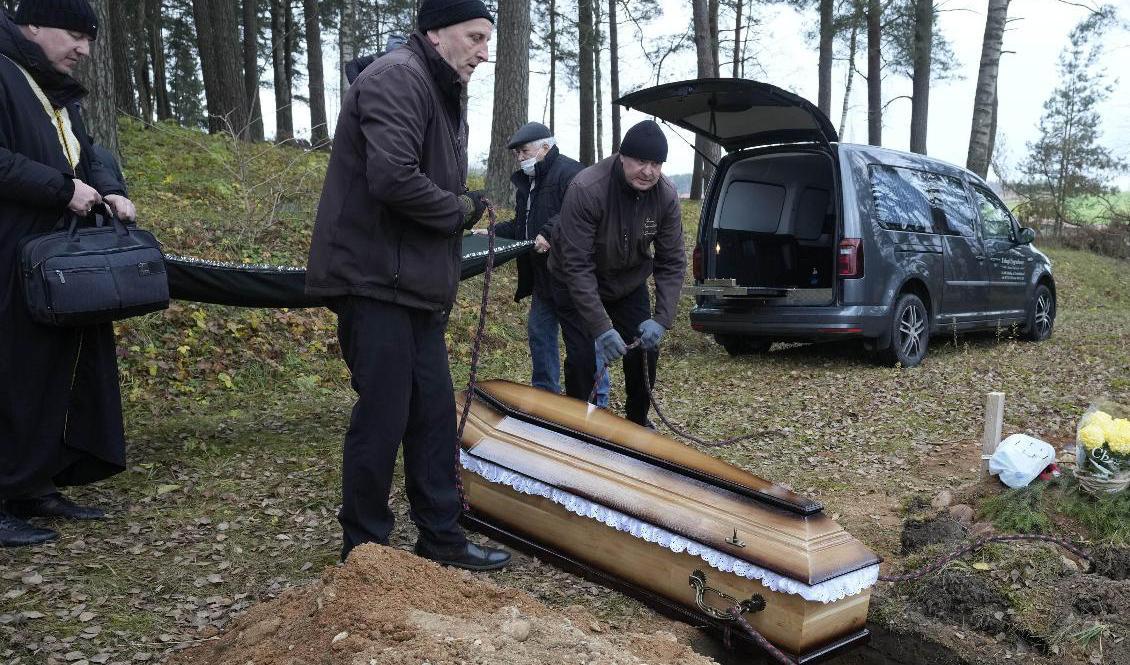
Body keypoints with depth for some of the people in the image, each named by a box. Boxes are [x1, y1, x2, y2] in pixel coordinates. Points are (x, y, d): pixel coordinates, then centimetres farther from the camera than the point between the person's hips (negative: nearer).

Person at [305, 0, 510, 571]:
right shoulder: (397, 78, -13)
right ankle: (363, 551, 13)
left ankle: (441, 538, 23)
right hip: (375, 280, -10)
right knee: (383, 418, -3)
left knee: (434, 412, 12)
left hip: (416, 286, 10)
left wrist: (464, 208, 2)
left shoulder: (442, 95, 20)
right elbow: (393, 179, -26)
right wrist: (460, 210, -12)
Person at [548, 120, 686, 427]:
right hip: (576, 284, -4)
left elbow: (672, 262, -13)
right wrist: (601, 327, -36)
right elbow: (577, 266, -33)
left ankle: (638, 423, 25)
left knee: (645, 353, 1)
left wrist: (662, 319, -23)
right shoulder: (586, 189, -33)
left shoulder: (666, 195, -19)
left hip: (629, 283, 4)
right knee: (583, 358, -13)